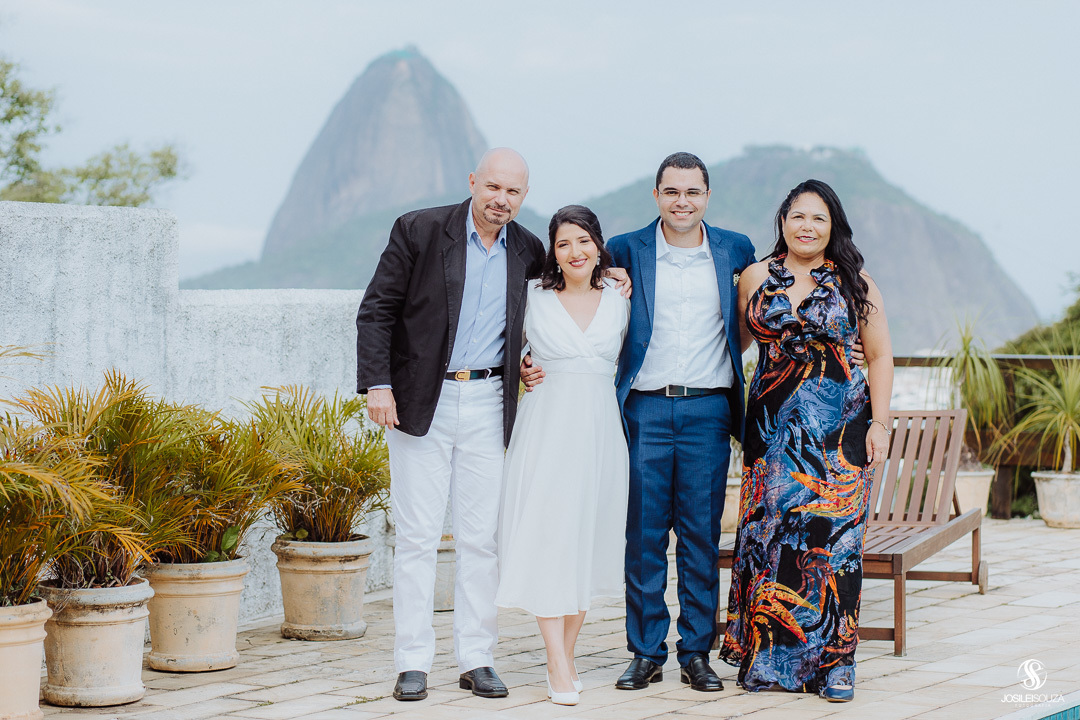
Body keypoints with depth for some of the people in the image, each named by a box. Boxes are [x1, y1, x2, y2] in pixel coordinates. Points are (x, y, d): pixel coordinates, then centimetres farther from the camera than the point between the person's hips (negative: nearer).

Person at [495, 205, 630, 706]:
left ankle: (566, 654, 15)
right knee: (546, 536, -9)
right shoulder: (532, 298, 3)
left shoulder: (620, 301, 7)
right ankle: (559, 667, -10)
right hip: (546, 425, -2)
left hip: (600, 426, 2)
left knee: (588, 534, 5)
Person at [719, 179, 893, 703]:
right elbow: (734, 340, 19)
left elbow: (879, 356, 5)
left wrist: (880, 423, -2)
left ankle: (832, 663, 5)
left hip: (840, 426, -1)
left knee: (834, 537, -3)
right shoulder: (756, 277, 8)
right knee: (769, 534, -1)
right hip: (773, 424, 1)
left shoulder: (854, 283, 4)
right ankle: (768, 658, 7)